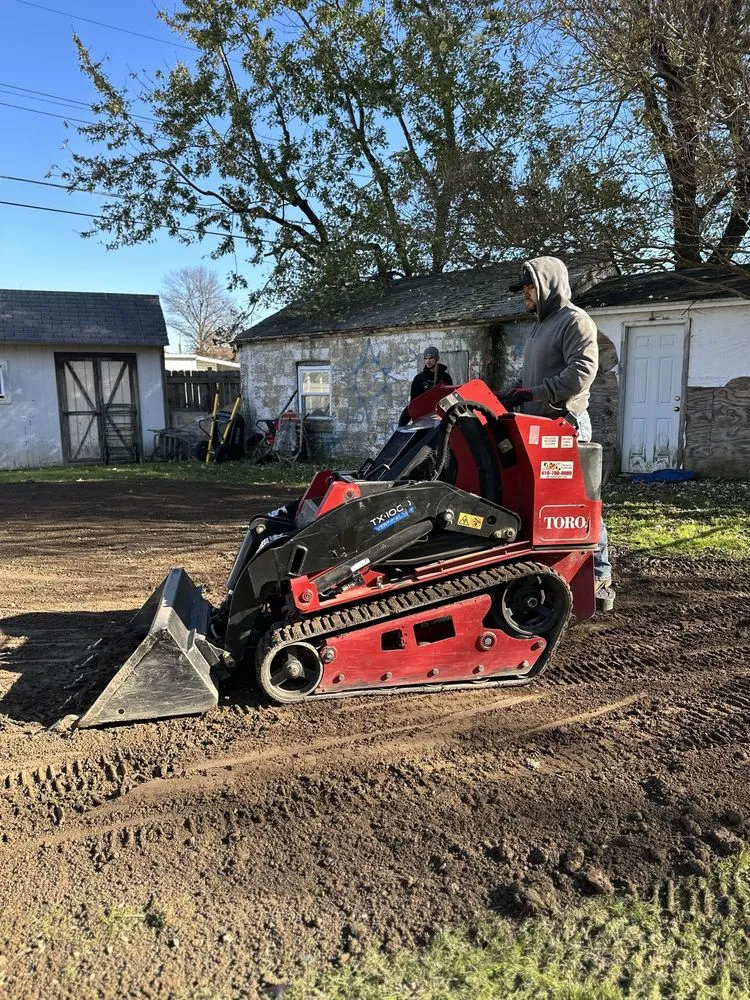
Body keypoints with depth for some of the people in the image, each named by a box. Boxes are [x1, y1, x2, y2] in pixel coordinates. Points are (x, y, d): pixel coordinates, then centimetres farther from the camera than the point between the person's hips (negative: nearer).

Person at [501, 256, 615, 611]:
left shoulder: (575, 321, -6)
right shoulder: (540, 326, 24)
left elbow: (580, 374, -19)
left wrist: (529, 394, -18)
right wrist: (506, 395, 12)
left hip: (566, 425, -9)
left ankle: (599, 578, 1)